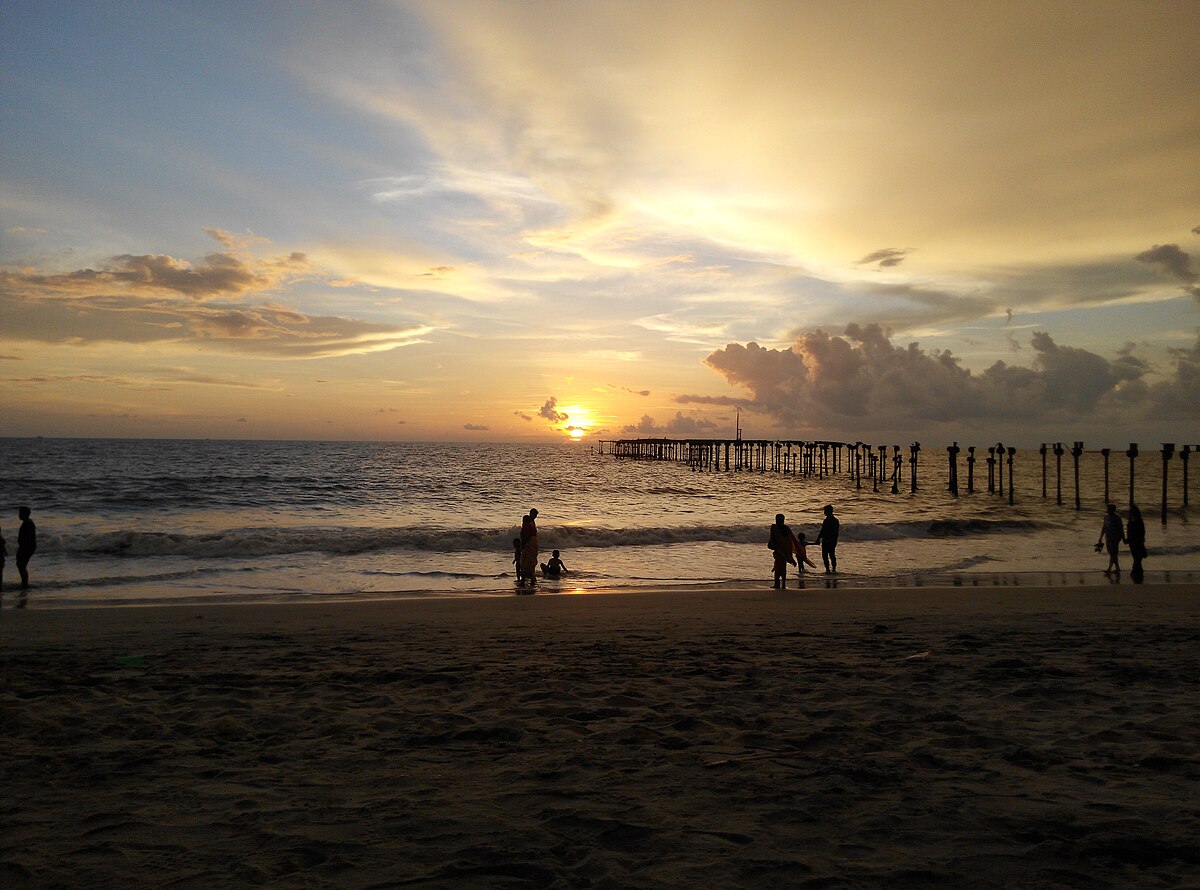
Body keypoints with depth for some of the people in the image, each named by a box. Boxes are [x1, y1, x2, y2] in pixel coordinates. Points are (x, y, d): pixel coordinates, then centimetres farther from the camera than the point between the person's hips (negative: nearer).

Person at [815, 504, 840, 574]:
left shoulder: (827, 520, -16)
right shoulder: (836, 520, 8)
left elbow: (822, 531, -15)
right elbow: (837, 532, 14)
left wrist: (818, 539, -8)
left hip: (826, 540, -8)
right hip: (833, 541, 8)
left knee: (825, 555, -2)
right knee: (832, 555, 16)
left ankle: (827, 569, -6)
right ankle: (834, 569, 18)